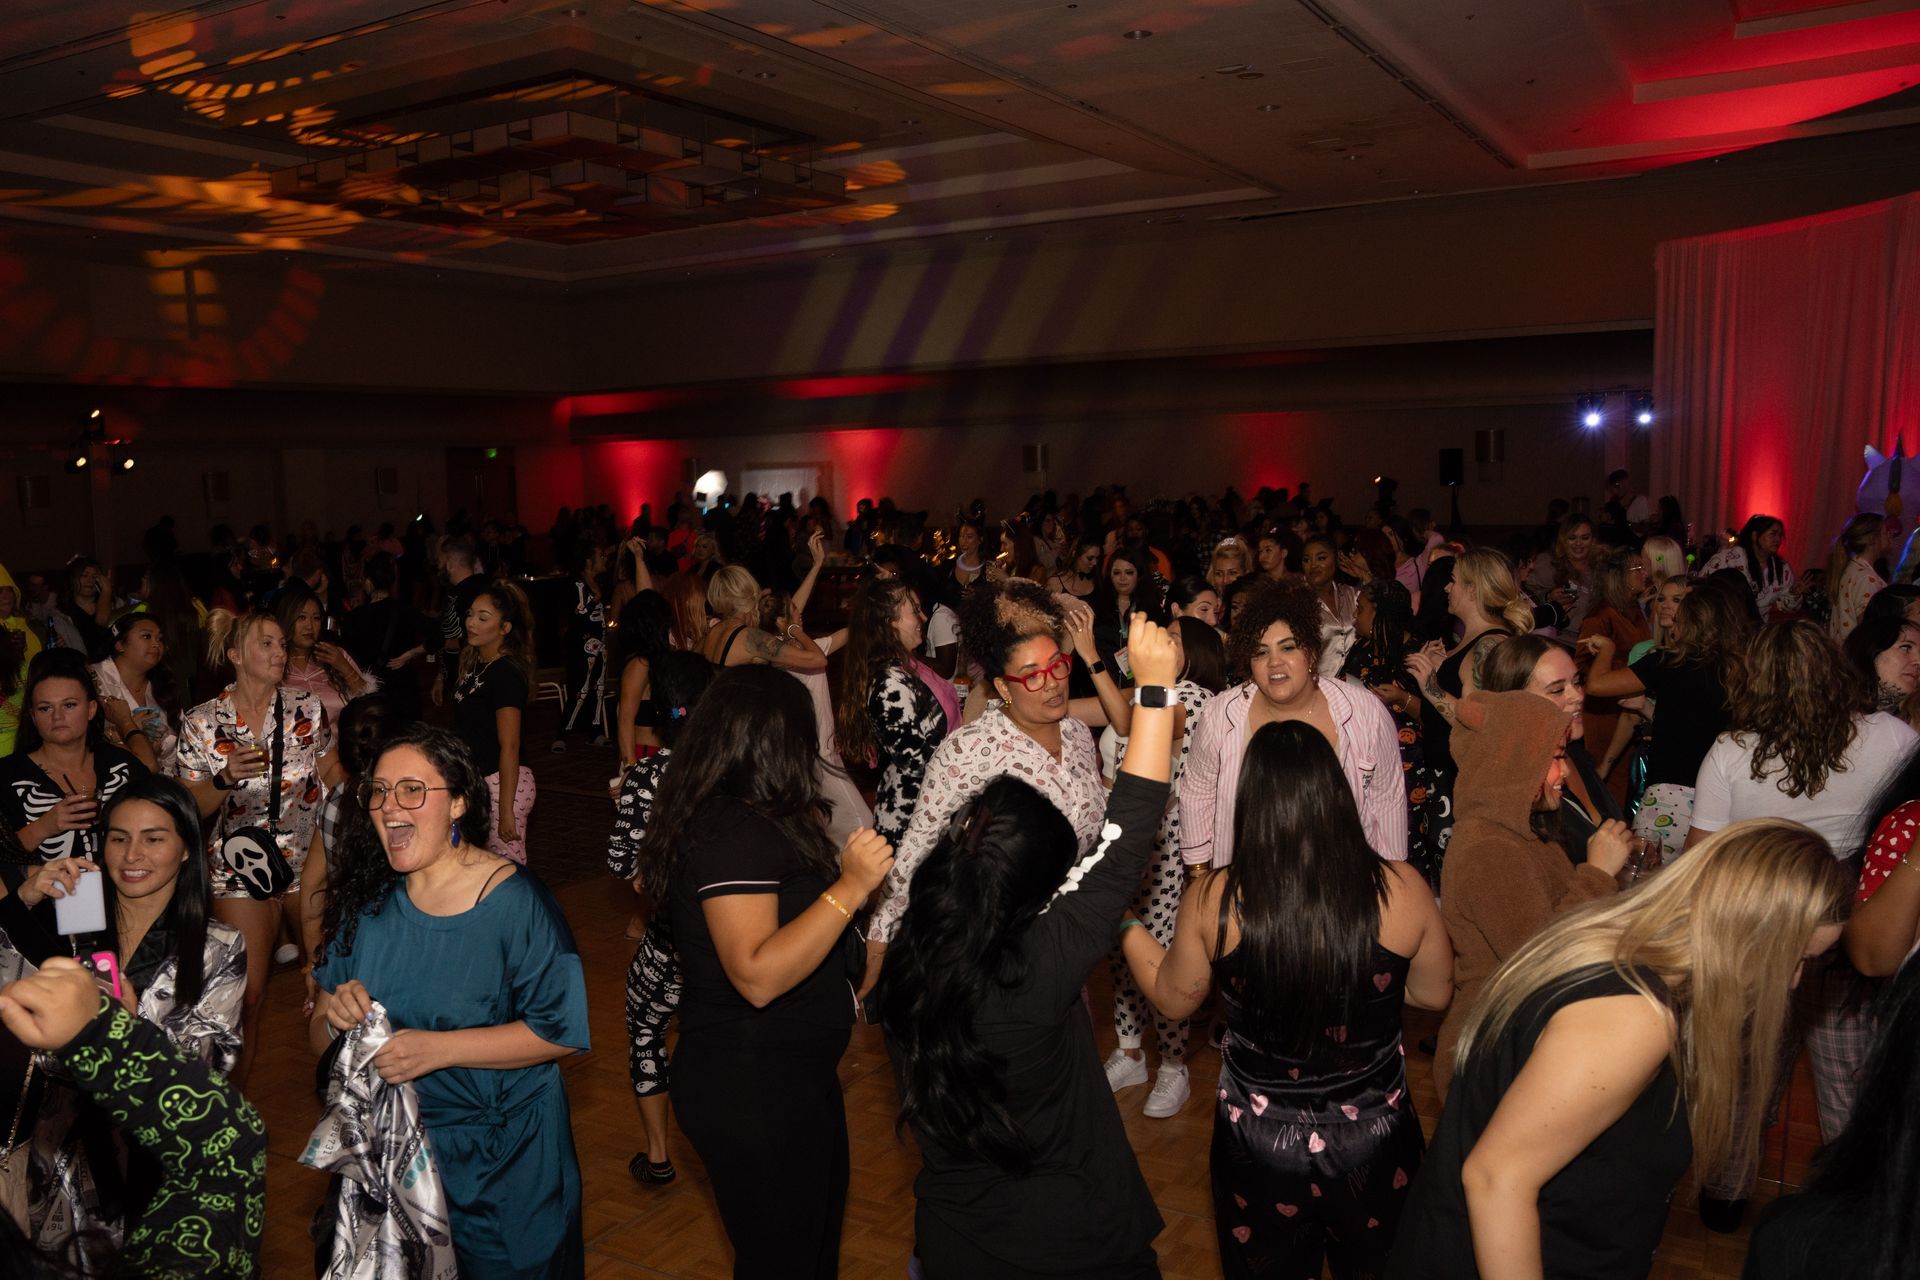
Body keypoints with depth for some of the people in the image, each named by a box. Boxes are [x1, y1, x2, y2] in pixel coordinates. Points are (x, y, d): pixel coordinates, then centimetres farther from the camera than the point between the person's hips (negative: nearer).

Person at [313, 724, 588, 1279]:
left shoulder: (516, 901, -19)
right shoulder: (367, 900, -3)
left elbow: (562, 1031, -21)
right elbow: (320, 1037, 3)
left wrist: (437, 1048, -27)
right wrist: (335, 1018, -20)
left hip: (502, 1160, -4)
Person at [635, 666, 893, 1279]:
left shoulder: (744, 820, 6)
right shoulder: (731, 832, -24)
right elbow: (757, 975, -31)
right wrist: (851, 886, -31)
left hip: (792, 1076, 10)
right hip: (753, 1089, -10)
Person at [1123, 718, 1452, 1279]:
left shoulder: (1213, 898, -20)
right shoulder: (1401, 889, -20)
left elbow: (1173, 997, -3)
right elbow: (1434, 994, -2)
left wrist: (1125, 924, 12)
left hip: (1258, 1141, 0)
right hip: (1371, 1139, 1)